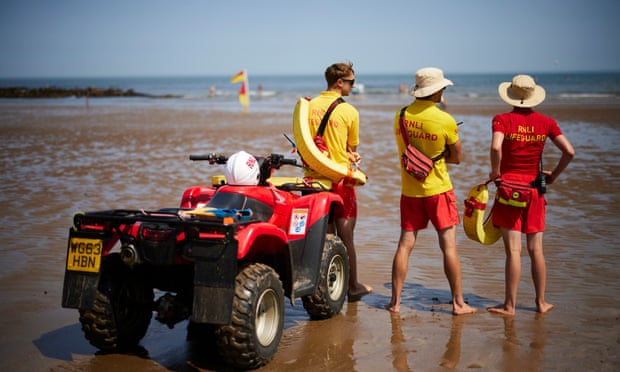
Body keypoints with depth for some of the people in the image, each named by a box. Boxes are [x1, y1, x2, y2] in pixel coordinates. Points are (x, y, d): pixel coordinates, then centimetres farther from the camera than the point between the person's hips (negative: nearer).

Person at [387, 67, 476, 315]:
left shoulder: (401, 116, -1)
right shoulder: (445, 120, -13)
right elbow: (456, 157, -2)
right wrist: (436, 155, 6)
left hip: (409, 189, 4)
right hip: (438, 188, -4)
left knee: (405, 244, 7)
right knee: (448, 245, 3)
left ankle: (395, 301, 10)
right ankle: (458, 302, 8)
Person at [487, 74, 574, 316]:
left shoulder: (503, 119, -7)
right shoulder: (545, 122, 3)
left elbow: (496, 147, -25)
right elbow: (569, 152, -4)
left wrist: (495, 172, -9)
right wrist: (553, 176, 8)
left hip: (508, 187, -3)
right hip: (535, 190, 3)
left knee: (513, 250, -2)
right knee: (536, 250, 12)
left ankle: (510, 305, 3)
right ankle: (541, 302, 19)